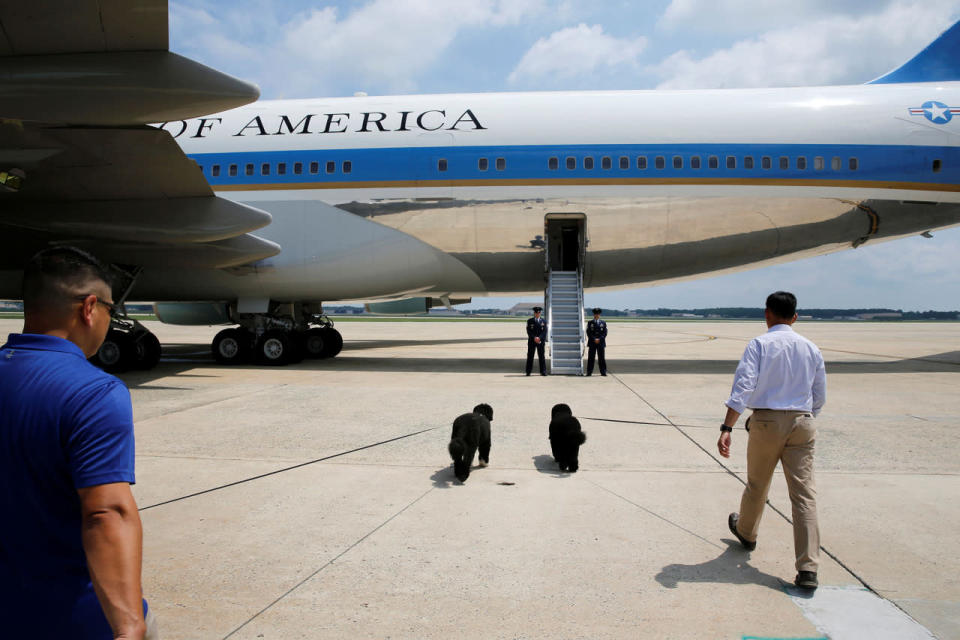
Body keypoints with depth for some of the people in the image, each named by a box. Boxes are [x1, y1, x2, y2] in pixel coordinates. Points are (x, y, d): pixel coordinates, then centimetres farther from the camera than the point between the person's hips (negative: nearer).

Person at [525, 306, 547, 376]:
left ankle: (543, 371, 3)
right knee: (530, 357, 1)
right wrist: (534, 338, -15)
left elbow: (544, 331, 0)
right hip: (531, 341, 0)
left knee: (541, 357, -1)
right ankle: (528, 372, 6)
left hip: (541, 341, 0)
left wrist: (539, 338, -15)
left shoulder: (544, 321, 8)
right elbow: (528, 331, -2)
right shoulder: (529, 321, 6)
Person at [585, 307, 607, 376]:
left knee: (601, 358, 1)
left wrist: (599, 339, -11)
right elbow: (588, 333, 1)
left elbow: (605, 333, 3)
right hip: (592, 343, -1)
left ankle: (603, 372, 5)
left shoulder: (603, 323, 11)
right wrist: (594, 339, -11)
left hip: (601, 343, 1)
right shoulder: (590, 323, 9)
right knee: (591, 358, -2)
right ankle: (589, 372, 1)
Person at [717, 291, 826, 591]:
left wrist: (726, 428, -21)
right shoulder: (811, 348, 9)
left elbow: (743, 386, -16)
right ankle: (808, 568, -4)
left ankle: (746, 532, 43)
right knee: (804, 493, 0)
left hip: (766, 421, -2)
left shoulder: (759, 344, -5)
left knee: (757, 485, 18)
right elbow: (819, 397, 15)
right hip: (802, 422, 3)